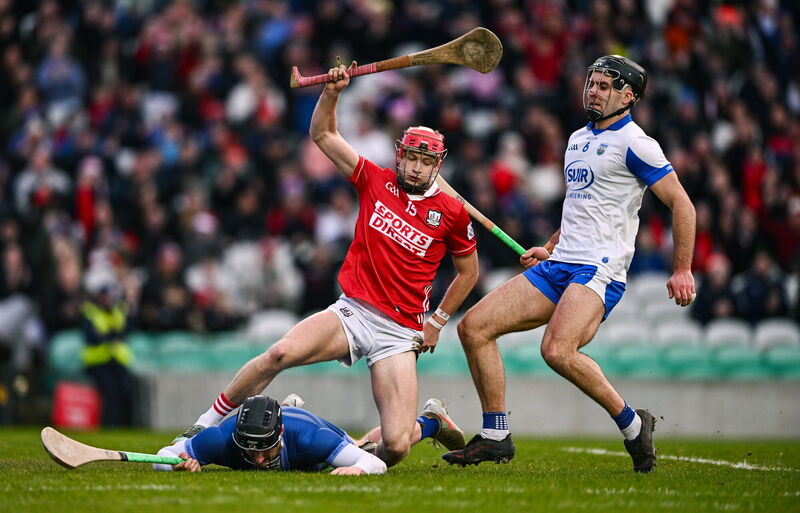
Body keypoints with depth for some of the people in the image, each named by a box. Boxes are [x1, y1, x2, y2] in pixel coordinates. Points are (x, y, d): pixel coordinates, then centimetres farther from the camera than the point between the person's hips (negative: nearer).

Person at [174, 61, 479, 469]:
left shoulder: (451, 213, 2)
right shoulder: (375, 182, 6)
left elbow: (469, 270, 17)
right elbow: (322, 134, 11)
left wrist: (437, 321, 12)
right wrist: (332, 91, -5)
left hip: (398, 334, -1)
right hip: (352, 312, 2)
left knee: (395, 447, -18)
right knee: (280, 354, -28)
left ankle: (430, 423, 20)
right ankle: (210, 420, -8)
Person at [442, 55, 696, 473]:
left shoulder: (634, 144, -6)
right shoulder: (577, 140, 20)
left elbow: (681, 205, -7)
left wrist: (682, 270, -11)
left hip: (599, 270, -8)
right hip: (558, 266, 8)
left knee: (558, 351, -32)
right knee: (473, 327, -2)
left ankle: (631, 423, -12)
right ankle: (495, 436, 4)